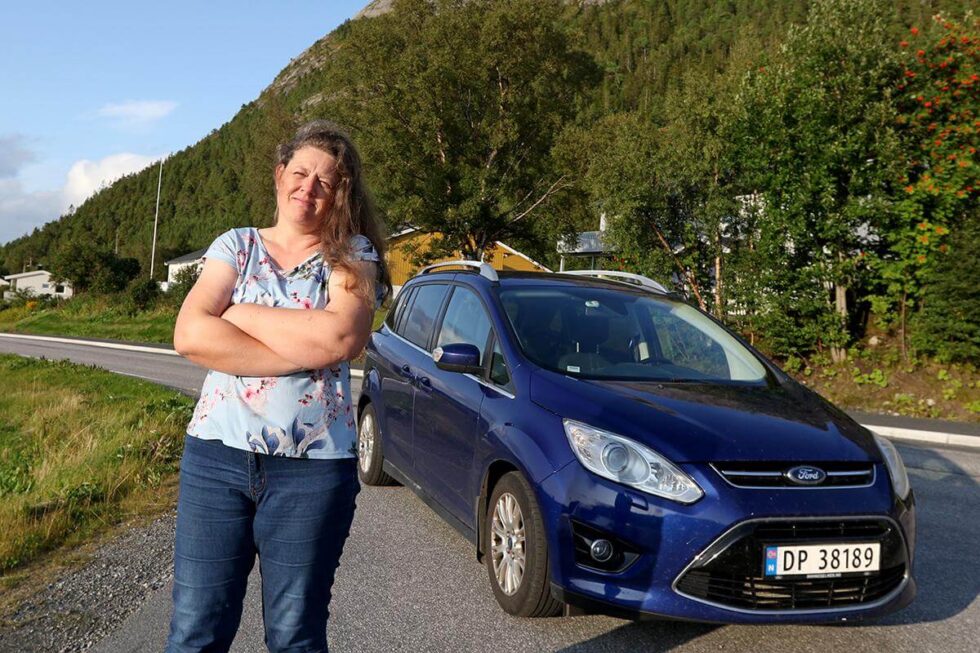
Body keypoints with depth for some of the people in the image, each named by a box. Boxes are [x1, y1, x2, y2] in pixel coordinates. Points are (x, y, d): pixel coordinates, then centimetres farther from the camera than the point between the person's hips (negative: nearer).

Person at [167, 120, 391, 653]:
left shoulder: (353, 254, 4)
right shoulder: (236, 245, 9)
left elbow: (340, 336, -16)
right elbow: (190, 336, -8)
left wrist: (236, 312, -7)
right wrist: (306, 349, -13)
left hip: (313, 466, -1)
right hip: (216, 453, 2)